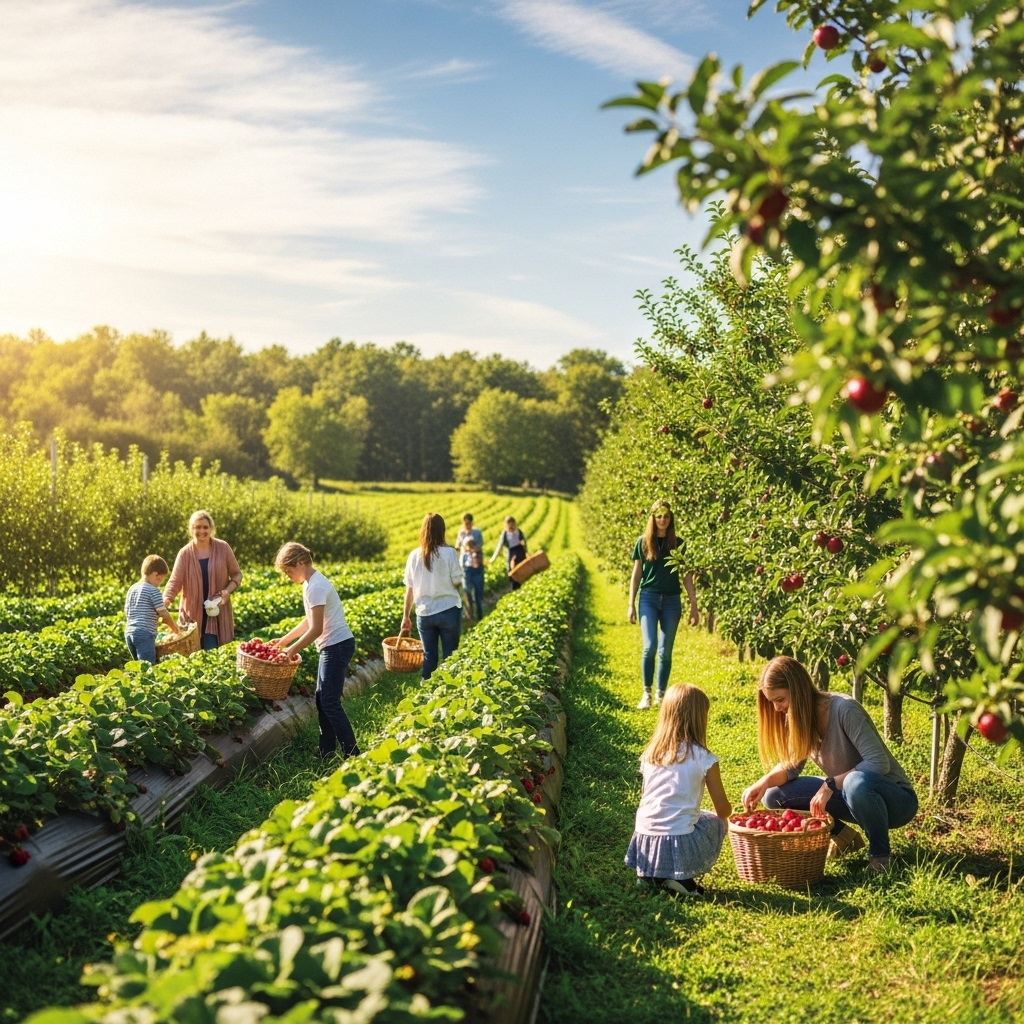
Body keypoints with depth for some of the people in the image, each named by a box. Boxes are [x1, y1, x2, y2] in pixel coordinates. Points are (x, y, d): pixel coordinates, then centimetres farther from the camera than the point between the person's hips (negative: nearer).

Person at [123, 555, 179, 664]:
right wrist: (175, 630, 5)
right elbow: (164, 613, -7)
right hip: (145, 634, -8)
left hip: (129, 633, 8)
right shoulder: (153, 590, -6)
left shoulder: (132, 589, 17)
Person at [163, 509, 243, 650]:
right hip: (192, 613, 1)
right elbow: (174, 581, -7)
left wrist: (228, 591, -10)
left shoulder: (223, 548, 0)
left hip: (217, 611, 0)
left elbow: (237, 574, 8)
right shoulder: (185, 554, -1)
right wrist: (165, 600, -25)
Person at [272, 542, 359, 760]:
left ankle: (353, 756, -5)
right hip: (332, 646, 10)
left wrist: (291, 650, -12)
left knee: (330, 702, -8)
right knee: (322, 701, 11)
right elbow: (310, 621, 22)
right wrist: (284, 639, 22)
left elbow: (316, 629, -22)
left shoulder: (315, 587, -19)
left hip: (337, 646, -10)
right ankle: (327, 755, 17)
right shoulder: (313, 582, 12)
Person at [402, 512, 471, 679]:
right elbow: (457, 584, -6)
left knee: (429, 656, 12)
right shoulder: (449, 552, -9)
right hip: (447, 611, -3)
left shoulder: (414, 555, -1)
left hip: (424, 613, 3)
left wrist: (406, 616, 11)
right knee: (449, 656, 7)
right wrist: (465, 604, 12)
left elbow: (409, 589, 3)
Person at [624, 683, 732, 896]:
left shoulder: (650, 754, 8)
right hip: (680, 844, -5)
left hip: (643, 840, 5)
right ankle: (683, 879, 7)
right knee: (716, 823, 24)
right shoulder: (704, 759, -5)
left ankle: (648, 874, 15)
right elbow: (723, 810, 5)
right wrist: (724, 815, 28)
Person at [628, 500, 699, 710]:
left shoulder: (678, 544, 4)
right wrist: (631, 605, 2)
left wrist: (694, 605, 2)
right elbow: (636, 575, 6)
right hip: (649, 598, -1)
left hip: (671, 600, 1)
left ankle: (661, 695, 14)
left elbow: (687, 577, 6)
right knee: (649, 646, -15)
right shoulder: (643, 542, 3)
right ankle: (647, 693, -4)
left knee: (665, 651, 4)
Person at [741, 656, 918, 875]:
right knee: (775, 795, -9)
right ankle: (844, 837, 8)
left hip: (895, 798, -6)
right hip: (850, 795, 7)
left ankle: (881, 854, -14)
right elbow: (791, 765, 0)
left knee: (856, 782, -41)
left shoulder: (844, 709, -26)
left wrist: (831, 784, -32)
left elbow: (879, 763, -29)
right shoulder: (801, 717, -5)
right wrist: (765, 782, -19)